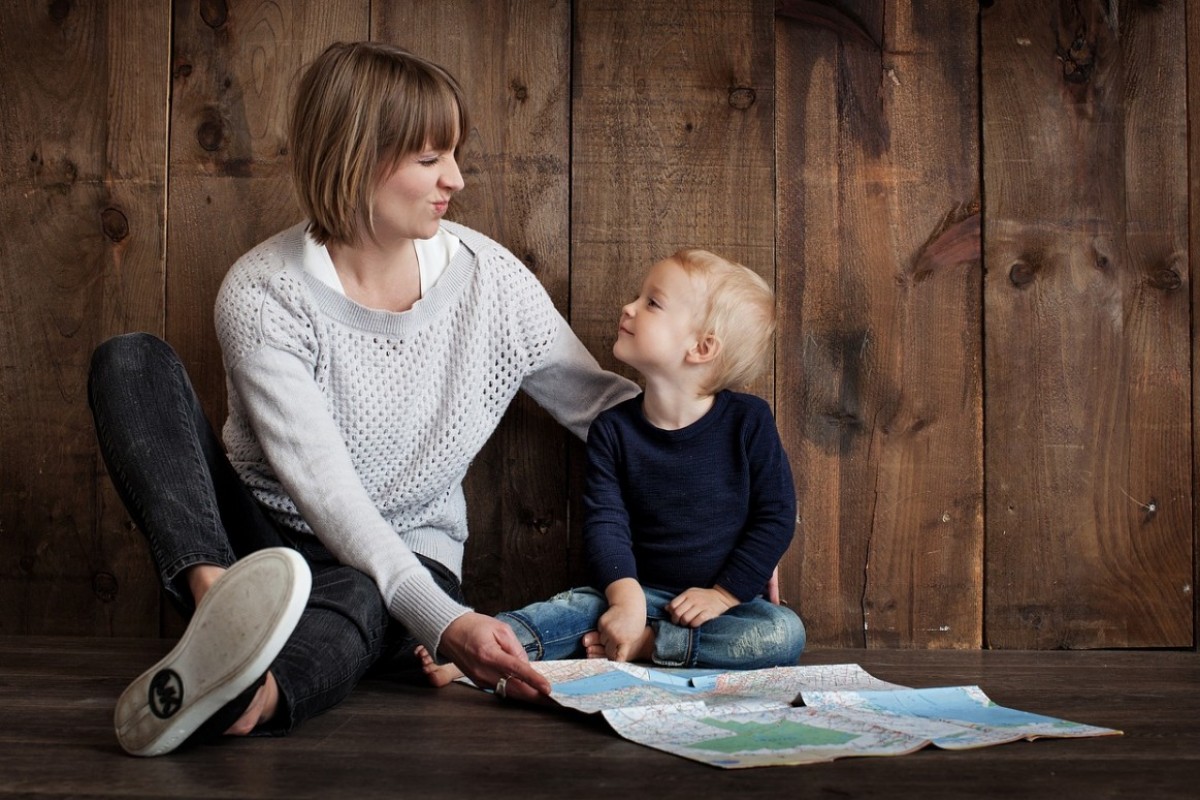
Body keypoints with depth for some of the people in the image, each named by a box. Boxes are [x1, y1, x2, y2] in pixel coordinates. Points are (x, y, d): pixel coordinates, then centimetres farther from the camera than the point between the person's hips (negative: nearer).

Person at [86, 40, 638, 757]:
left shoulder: (487, 275, -5)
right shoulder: (262, 294, -15)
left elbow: (601, 402, 5)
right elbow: (323, 486, -25)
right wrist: (443, 620, -38)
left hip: (409, 561, 1)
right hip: (262, 541, 0)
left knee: (357, 599, -39)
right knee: (131, 361, -22)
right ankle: (220, 601, -46)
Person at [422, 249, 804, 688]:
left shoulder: (747, 421, -8)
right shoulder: (613, 428, -2)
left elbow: (776, 517, -6)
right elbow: (605, 521, -10)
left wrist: (723, 594, -12)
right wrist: (627, 597, -26)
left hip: (729, 599, -1)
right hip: (643, 591, 1)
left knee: (785, 634, -29)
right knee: (579, 605, -26)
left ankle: (642, 644, -27)